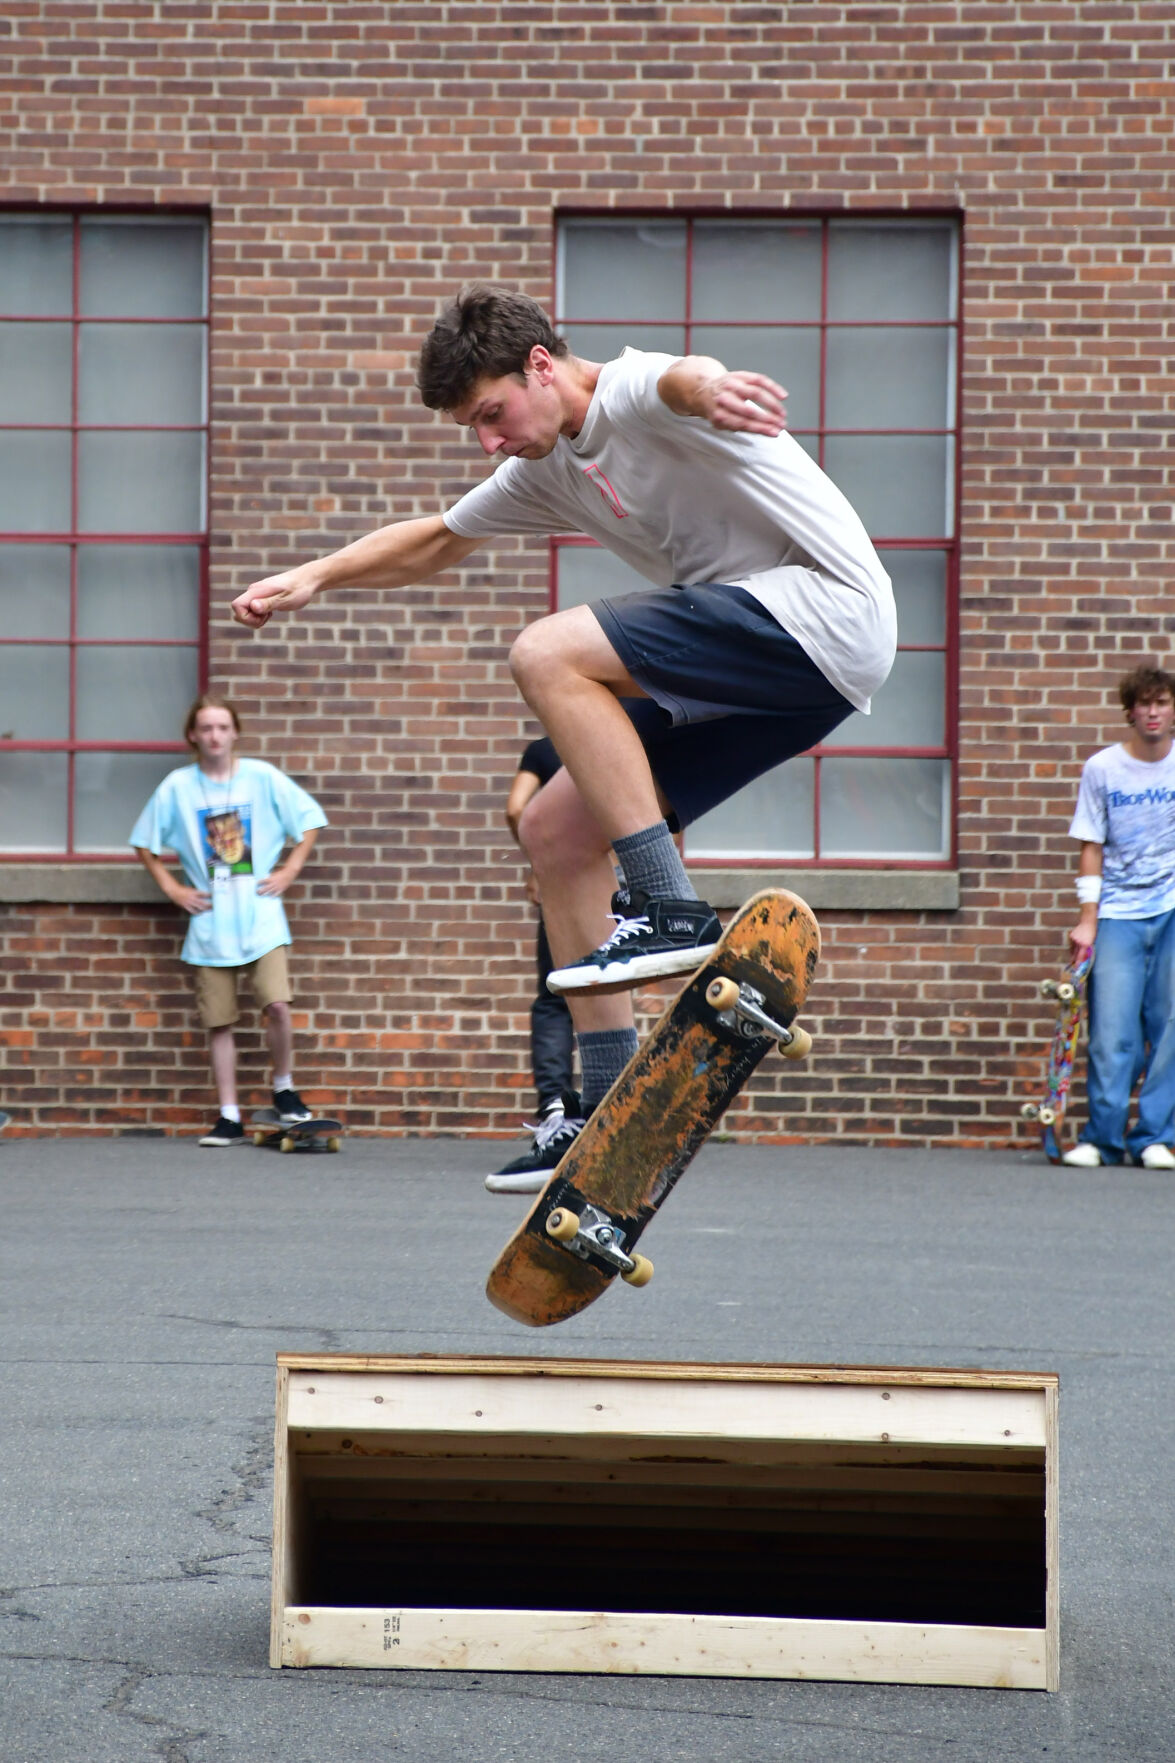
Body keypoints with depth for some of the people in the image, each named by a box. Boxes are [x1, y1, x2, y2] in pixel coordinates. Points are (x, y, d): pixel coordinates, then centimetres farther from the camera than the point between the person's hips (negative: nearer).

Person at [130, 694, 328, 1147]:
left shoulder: (262, 777, 0)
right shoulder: (177, 786, 2)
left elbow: (309, 820, 9)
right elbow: (145, 842, 11)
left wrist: (289, 872, 2)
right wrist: (172, 888, 4)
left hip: (260, 916, -1)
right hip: (209, 922, 1)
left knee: (276, 1004, -15)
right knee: (218, 1022, 3)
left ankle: (284, 1089, 8)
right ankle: (229, 1118, 10)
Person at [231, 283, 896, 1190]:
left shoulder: (633, 396, -12)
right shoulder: (551, 469, 16)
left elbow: (679, 377, -39)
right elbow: (435, 542, 33)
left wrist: (708, 388, -63)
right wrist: (313, 577, 24)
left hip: (827, 613, -10)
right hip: (759, 667, 10)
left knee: (549, 656, -22)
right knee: (557, 831, 7)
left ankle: (672, 910, -23)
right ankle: (614, 1108, 9)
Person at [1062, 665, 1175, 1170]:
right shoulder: (1101, 769, 0)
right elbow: (1092, 848, 3)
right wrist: (1087, 920, -1)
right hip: (1118, 914, -1)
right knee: (1111, 1031, -6)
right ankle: (1101, 1138, 4)